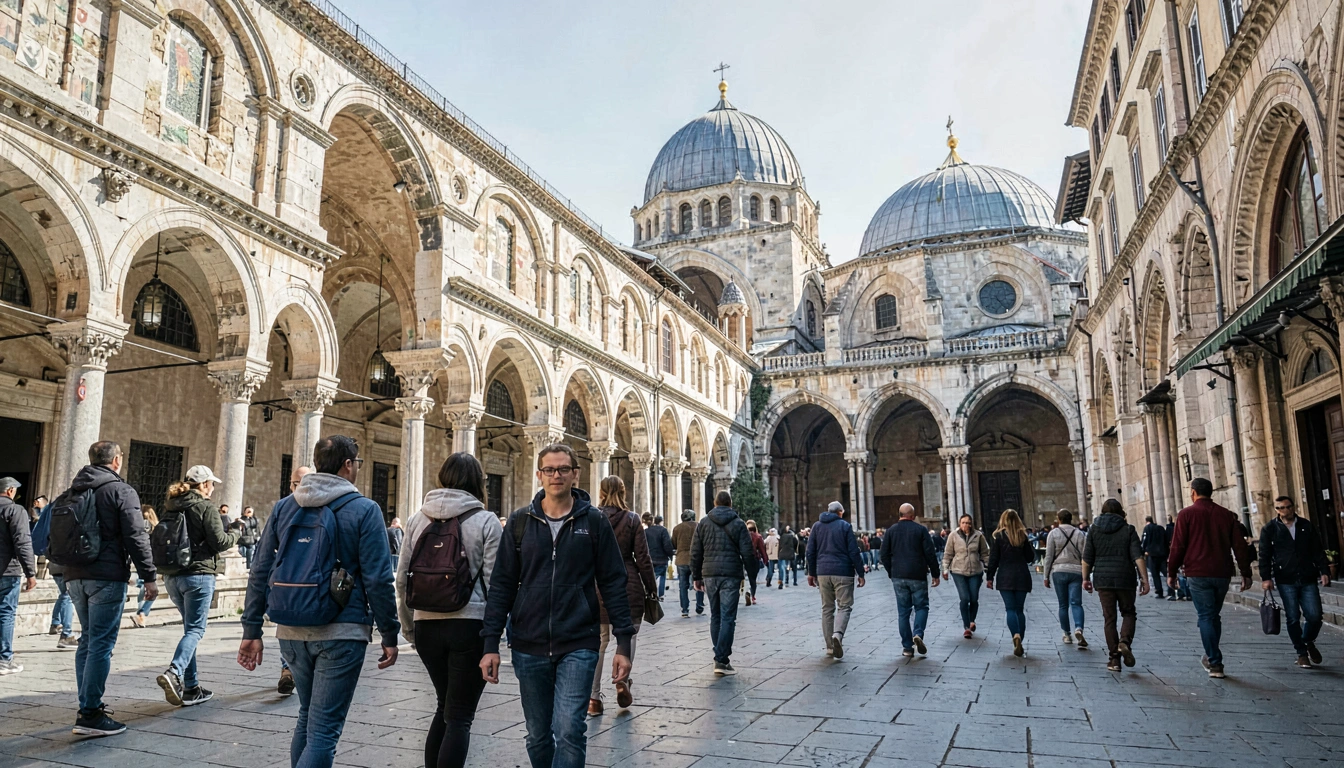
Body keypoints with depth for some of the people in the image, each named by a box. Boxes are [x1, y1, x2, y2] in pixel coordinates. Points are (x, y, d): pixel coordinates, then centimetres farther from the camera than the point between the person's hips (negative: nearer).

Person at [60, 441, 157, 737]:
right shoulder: (121, 491, -7)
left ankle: (88, 706, 21)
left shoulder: (71, 493, 15)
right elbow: (136, 537, -13)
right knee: (101, 643, -6)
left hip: (75, 576, 7)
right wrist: (149, 577, -10)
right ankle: (90, 714, -7)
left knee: (88, 640, 16)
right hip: (107, 577, -7)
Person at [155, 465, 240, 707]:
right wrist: (235, 534, 7)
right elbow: (219, 542, -11)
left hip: (172, 576, 7)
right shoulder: (205, 507, -9)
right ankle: (174, 673, -26)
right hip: (199, 574, -7)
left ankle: (191, 688, 15)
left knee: (191, 628, 15)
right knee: (195, 630, -4)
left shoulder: (170, 508, 11)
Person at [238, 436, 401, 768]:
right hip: (341, 632, -5)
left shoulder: (284, 507, 7)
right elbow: (378, 580, -11)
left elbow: (259, 572, 6)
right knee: (324, 730, -1)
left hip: (291, 631, 6)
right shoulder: (363, 509, -8)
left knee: (307, 716, 24)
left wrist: (252, 630, 11)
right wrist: (389, 635, -4)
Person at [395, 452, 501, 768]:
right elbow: (493, 582, -10)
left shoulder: (418, 519, 6)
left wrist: (408, 628, 16)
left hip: (426, 624, 5)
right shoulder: (486, 521, -6)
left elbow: (402, 579, 7)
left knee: (444, 707, 22)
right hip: (470, 625, -4)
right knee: (460, 717, 3)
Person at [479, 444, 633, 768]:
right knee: (538, 736, 13)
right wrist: (491, 644, -1)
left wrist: (623, 642, -4)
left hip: (578, 645, -2)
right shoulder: (520, 521, 4)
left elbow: (613, 583, 0)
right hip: (529, 647, 2)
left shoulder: (594, 521, 0)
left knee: (569, 731, -10)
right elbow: (502, 585, 4)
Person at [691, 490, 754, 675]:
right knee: (727, 618, -3)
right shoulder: (738, 524, -1)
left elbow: (695, 552, 7)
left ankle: (721, 655, 19)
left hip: (709, 575, 3)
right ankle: (721, 660, -7)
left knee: (715, 616, 15)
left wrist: (696, 577, 13)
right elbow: (748, 552, -5)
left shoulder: (703, 523, 8)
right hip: (731, 575, -3)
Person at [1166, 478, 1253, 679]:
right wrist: (1246, 573, 11)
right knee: (1214, 616, 18)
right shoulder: (1227, 515, 8)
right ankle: (1211, 657, 27)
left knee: (1206, 617, -1)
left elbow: (1177, 547, -6)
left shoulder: (1186, 514, -4)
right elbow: (1240, 546, 7)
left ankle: (1215, 664, -5)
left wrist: (1171, 572, 2)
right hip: (1222, 574, 4)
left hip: (1198, 574, -4)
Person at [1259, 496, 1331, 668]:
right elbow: (1264, 556, 2)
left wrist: (1324, 571, 0)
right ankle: (1302, 653, 13)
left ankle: (1309, 641, 26)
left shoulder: (1307, 526, 11)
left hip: (1308, 580, 2)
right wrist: (1266, 578, -6)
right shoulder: (1269, 529, 4)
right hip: (1286, 581, -2)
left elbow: (1318, 551, 11)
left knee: (1315, 616, -3)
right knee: (1293, 618, 0)